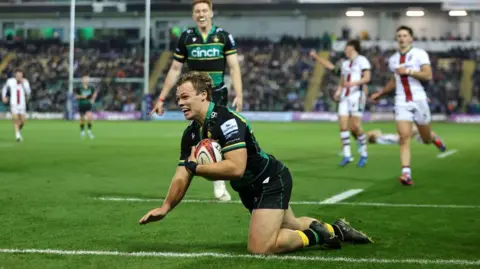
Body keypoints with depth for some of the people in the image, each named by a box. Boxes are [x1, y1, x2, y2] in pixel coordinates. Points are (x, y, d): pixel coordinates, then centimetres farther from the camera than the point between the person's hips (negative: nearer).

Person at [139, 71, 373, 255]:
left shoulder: (226, 121, -28)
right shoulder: (191, 134, -2)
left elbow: (236, 168, -37)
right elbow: (182, 176, 1)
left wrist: (195, 167, -29)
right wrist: (165, 208, -12)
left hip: (271, 181, -9)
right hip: (250, 188, 9)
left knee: (261, 247, -19)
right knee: (291, 227, 25)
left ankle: (317, 235, -1)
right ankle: (334, 229, 42)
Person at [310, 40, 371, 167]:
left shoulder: (362, 60, 0)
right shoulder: (345, 64, 22)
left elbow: (367, 78, -10)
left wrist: (353, 83, -24)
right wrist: (338, 91, 6)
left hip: (357, 95, -7)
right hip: (345, 97, 7)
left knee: (355, 127, -12)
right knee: (343, 126, -5)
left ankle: (364, 155, 3)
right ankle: (347, 155, -1)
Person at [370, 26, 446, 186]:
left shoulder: (420, 54, -3)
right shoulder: (393, 59, 13)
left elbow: (428, 76, -14)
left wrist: (409, 71, -21)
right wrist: (380, 94, 26)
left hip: (419, 100, -2)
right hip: (401, 102, 2)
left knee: (426, 139, 10)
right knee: (404, 137, -15)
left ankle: (433, 138, 48)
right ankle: (406, 173, -20)